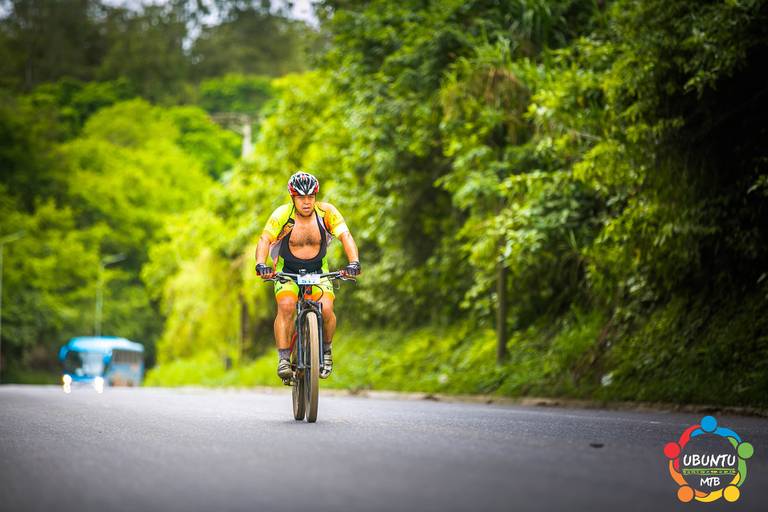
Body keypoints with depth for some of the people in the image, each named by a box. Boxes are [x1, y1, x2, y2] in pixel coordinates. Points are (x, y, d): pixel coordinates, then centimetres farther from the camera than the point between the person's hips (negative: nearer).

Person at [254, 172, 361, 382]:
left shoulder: (326, 212, -14)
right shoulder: (282, 214, -17)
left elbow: (346, 236, -21)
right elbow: (264, 240, -24)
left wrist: (354, 262, -38)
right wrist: (261, 265, -43)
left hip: (318, 272, 1)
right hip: (286, 272, -1)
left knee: (326, 309, -23)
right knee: (286, 307, -29)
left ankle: (326, 350, 4)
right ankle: (283, 359, -22)